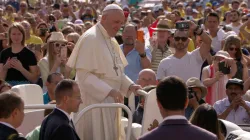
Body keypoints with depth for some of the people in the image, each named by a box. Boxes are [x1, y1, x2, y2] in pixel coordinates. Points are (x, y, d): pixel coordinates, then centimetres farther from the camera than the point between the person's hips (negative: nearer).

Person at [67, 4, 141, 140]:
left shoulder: (111, 41, 13)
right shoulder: (90, 38, -14)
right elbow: (84, 74, -20)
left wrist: (129, 85, 2)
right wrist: (109, 91, -26)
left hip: (109, 101, 8)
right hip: (95, 100, -8)